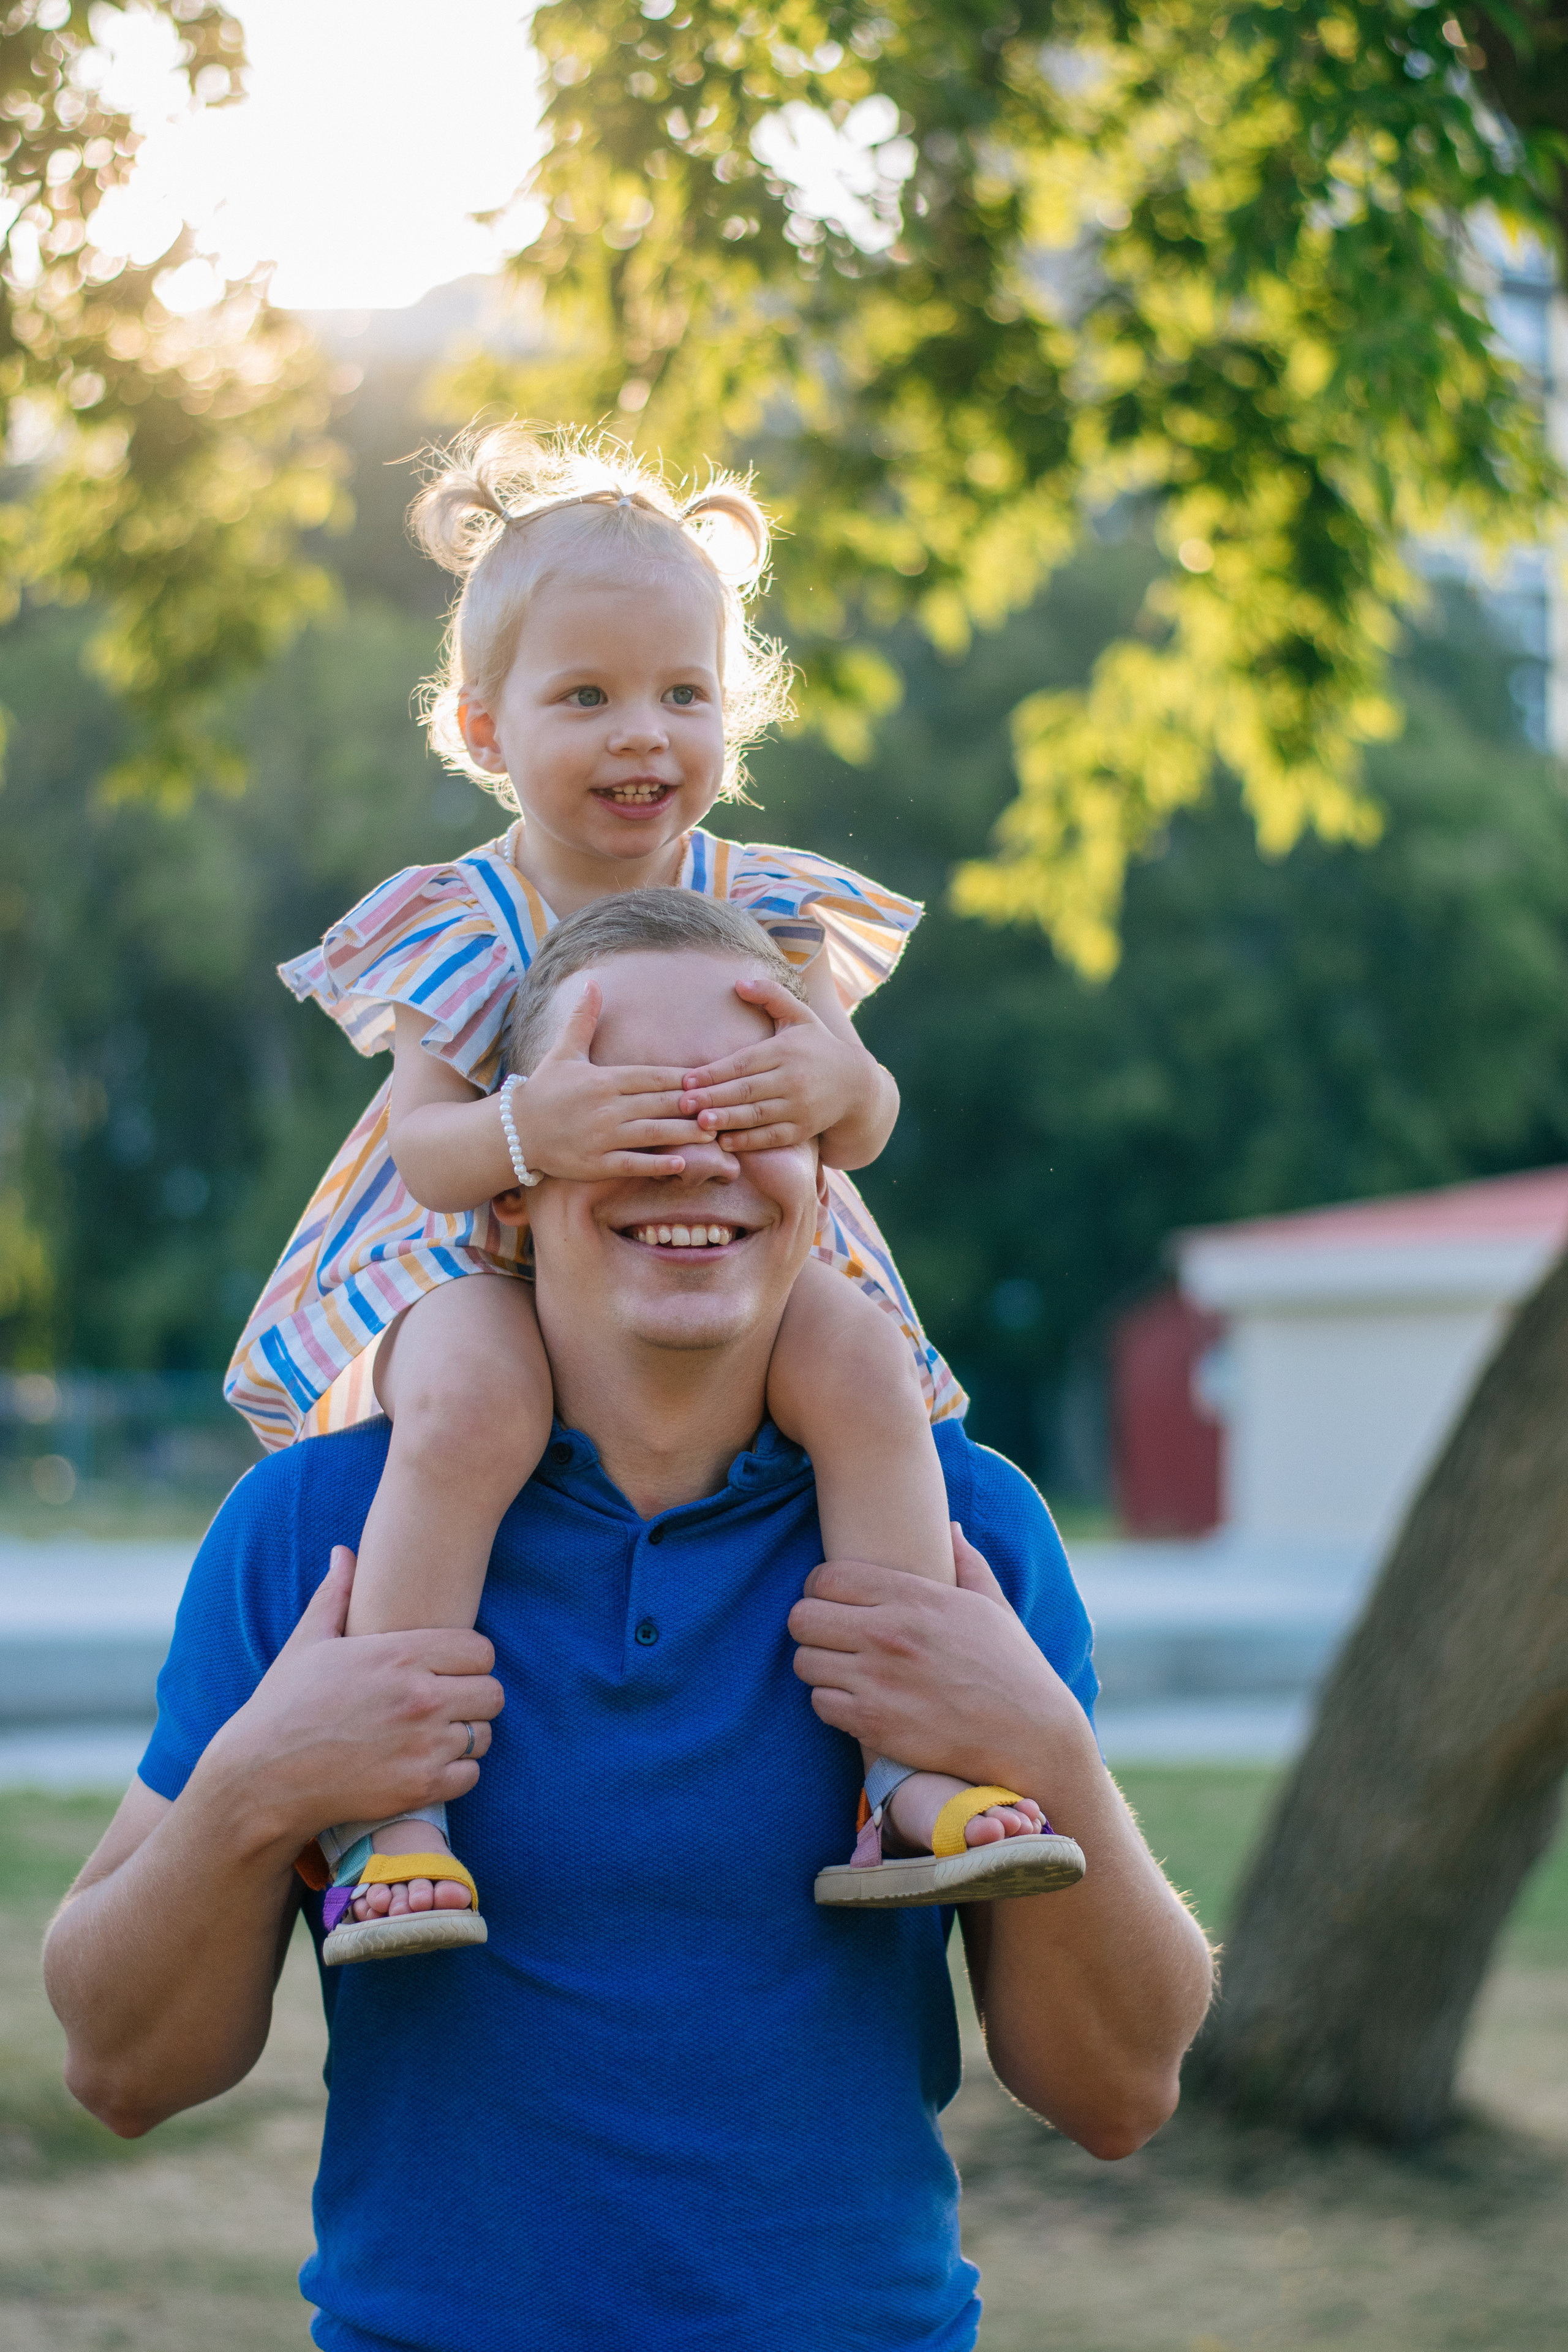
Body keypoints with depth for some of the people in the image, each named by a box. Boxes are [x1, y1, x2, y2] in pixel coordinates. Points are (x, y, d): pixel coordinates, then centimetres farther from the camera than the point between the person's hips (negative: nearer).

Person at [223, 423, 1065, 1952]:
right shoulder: (458, 928, -5)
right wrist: (528, 1130, -39)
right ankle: (386, 1800, -29)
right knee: (467, 1407, -36)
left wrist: (836, 1082, -33)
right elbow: (425, 1149, -15)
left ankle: (912, 1766, -22)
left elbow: (864, 1125, -7)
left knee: (865, 1366, -27)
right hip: (489, 1264, -2)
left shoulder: (763, 914, 1)